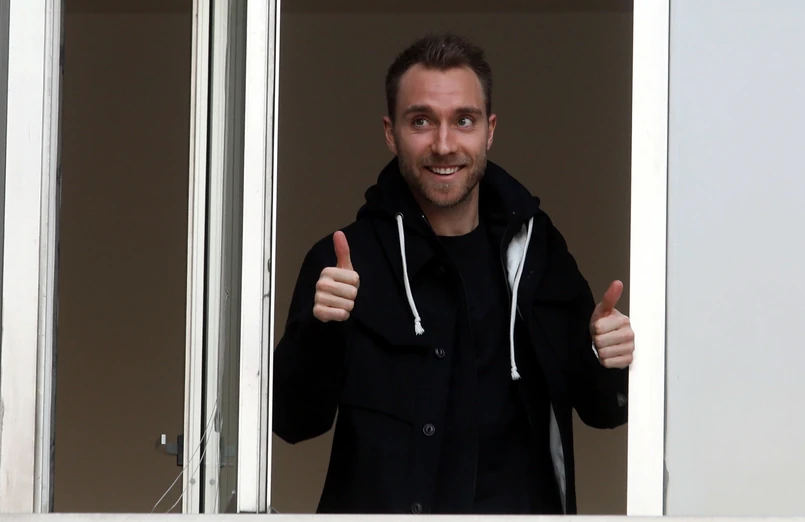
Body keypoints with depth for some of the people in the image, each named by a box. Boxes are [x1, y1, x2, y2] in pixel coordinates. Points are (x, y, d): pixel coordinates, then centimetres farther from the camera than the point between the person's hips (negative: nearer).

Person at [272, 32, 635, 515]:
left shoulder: (539, 249, 4)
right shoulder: (344, 260, -3)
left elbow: (598, 409, 11)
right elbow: (294, 422, -6)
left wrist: (609, 369, -10)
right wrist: (318, 330, -23)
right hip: (382, 503, -3)